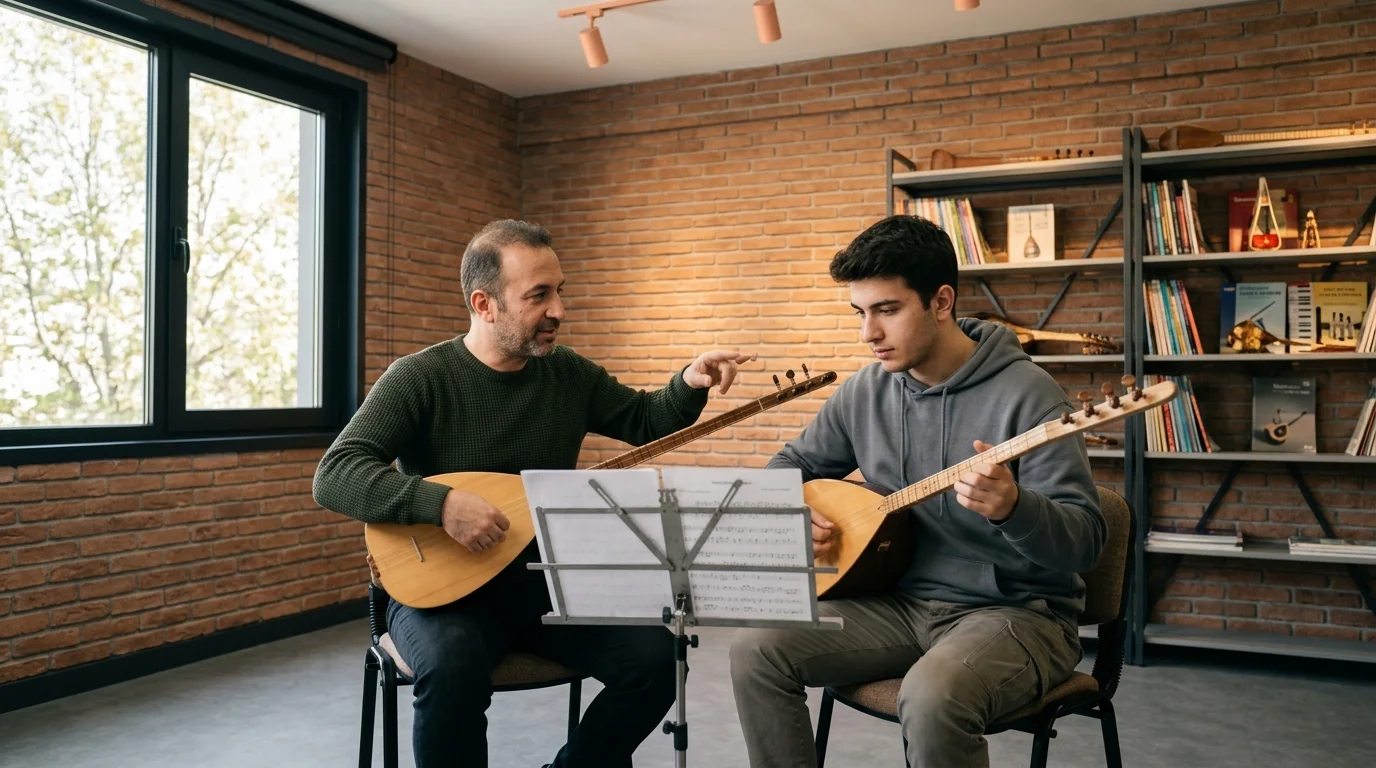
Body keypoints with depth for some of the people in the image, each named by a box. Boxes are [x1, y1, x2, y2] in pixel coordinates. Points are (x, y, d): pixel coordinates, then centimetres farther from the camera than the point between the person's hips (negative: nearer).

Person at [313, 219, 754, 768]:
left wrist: (689, 385, -6)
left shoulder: (569, 373, 3)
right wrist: (441, 503, -34)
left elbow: (647, 423, 15)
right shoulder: (419, 379, -12)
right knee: (454, 669, -37)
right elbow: (335, 476, -20)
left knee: (655, 655, -14)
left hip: (544, 581, 5)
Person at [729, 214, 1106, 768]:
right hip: (904, 601, 6)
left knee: (933, 697, -36)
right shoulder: (865, 391, 2)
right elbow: (794, 463, 17)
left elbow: (1086, 541, -18)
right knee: (756, 653, -11)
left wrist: (1013, 508, -40)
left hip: (1018, 611, -5)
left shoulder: (1025, 394, -16)